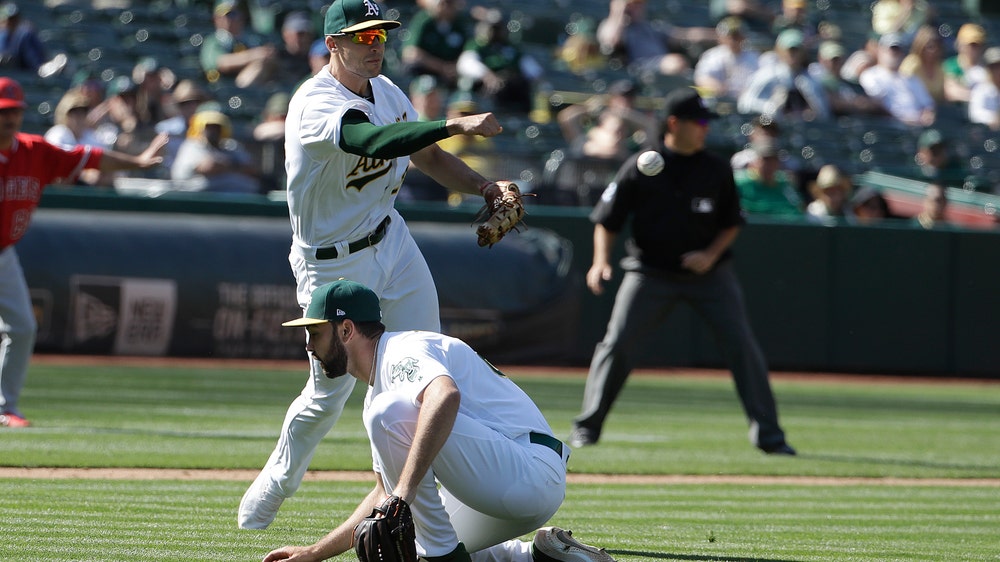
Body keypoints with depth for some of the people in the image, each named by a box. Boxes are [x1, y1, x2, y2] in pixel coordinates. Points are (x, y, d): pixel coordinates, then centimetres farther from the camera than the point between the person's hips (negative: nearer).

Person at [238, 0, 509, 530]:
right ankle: (274, 485, 26)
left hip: (391, 241, 7)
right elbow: (372, 141, -43)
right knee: (331, 390, 2)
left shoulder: (385, 90, 2)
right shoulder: (316, 102, -25)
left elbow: (427, 156, 12)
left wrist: (486, 187, -5)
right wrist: (455, 124, -52)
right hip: (333, 263, -7)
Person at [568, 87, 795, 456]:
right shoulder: (639, 168, -7)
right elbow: (607, 219, -1)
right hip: (651, 272, -1)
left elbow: (732, 223, 9)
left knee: (743, 347, -7)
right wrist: (601, 261, -16)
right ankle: (587, 426, 8)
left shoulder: (717, 170, -2)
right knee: (617, 345, -7)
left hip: (709, 272, 1)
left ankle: (767, 434, 0)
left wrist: (712, 255, -9)